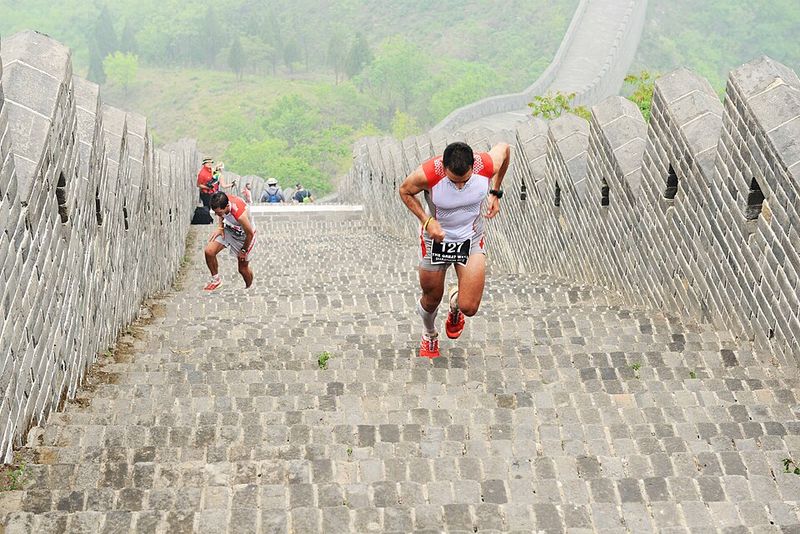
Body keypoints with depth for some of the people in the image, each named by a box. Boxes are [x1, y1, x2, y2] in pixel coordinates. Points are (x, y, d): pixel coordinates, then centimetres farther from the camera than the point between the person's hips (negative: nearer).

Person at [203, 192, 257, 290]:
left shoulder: (240, 214, -44)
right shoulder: (221, 202, -27)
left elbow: (250, 234, -26)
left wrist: (244, 250, -12)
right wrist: (220, 227, -12)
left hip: (243, 236, -5)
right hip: (228, 230, 5)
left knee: (243, 268, 9)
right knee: (209, 251, -12)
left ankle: (249, 288, 41)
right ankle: (216, 279, 10)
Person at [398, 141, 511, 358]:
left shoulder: (488, 165, -27)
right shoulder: (427, 174, -31)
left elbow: (504, 148, -2)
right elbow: (405, 190, -9)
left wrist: (495, 193, -1)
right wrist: (426, 220, -21)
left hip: (471, 240, 1)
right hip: (436, 238, -1)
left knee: (469, 308, -9)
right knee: (431, 299, 17)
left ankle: (455, 303, 32)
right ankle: (429, 335, 53)